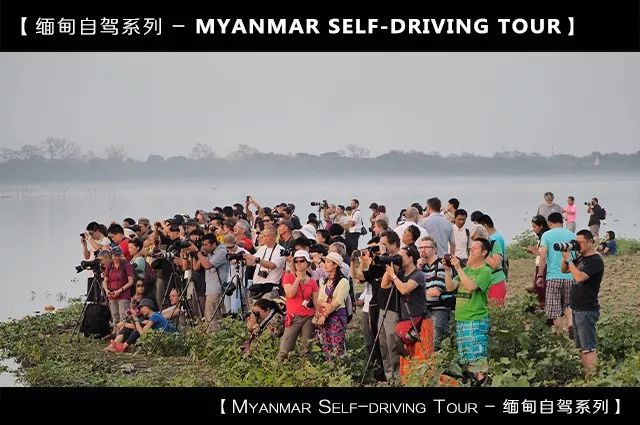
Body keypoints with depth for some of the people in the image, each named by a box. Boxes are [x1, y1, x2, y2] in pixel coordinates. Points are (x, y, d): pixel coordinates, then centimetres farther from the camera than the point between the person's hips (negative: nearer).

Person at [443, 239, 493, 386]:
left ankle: (481, 382, -6)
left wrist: (458, 268, -20)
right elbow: (450, 287, 7)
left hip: (477, 320, -7)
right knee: (465, 357, 10)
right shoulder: (465, 269, 15)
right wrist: (447, 270, -6)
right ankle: (471, 380, 18)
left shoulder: (485, 271, -5)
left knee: (477, 357, -10)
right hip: (460, 319, 7)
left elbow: (471, 287, -21)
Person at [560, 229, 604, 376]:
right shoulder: (581, 258, 14)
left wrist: (569, 259, -18)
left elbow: (579, 277, -25)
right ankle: (585, 375, 15)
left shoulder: (595, 261, -14)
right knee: (581, 348, 11)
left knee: (588, 348, -12)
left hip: (587, 310, -9)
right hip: (577, 309, 9)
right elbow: (564, 270, 20)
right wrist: (565, 256, 3)